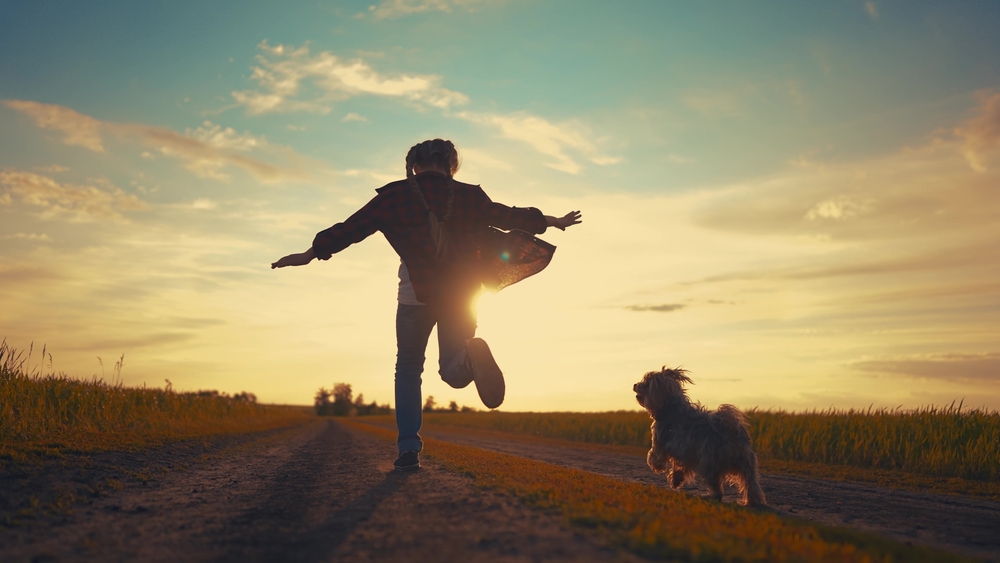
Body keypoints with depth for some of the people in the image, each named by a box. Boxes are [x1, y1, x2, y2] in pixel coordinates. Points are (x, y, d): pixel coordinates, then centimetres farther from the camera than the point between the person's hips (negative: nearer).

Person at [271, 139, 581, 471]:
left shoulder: (395, 196, 4)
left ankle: (409, 449, 6)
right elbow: (512, 217, 19)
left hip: (416, 294, -1)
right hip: (462, 296, 1)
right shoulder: (470, 196, 8)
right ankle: (471, 357, -29)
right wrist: (554, 222, 35)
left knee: (408, 368, 16)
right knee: (453, 371, 9)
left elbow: (351, 228, 6)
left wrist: (309, 254, 16)